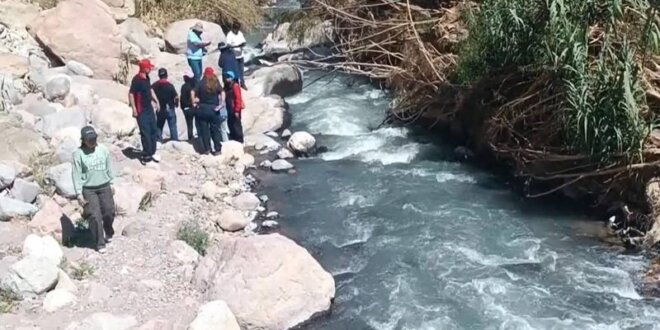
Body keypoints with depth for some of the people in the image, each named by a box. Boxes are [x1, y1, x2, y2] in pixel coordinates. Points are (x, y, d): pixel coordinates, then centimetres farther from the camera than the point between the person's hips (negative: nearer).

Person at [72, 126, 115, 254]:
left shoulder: (103, 150, -1)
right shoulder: (78, 154, -10)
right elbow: (76, 175, -8)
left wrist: (111, 184, 14)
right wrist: (79, 194, -10)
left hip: (104, 187, 3)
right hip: (88, 190, -3)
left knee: (109, 212, 10)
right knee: (95, 216, -5)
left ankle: (109, 233, 39)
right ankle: (100, 243, 9)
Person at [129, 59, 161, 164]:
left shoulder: (146, 77, 6)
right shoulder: (137, 79, -21)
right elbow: (131, 94, -21)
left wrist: (156, 101, 20)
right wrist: (134, 109, -23)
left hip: (149, 108, 9)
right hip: (141, 111, -9)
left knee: (154, 131, 14)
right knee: (145, 133, -3)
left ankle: (152, 153, 27)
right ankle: (146, 156, 6)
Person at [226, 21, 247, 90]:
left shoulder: (240, 33, 6)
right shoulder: (230, 35, -14)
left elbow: (244, 41, 11)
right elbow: (229, 45, -23)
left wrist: (244, 44, -13)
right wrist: (237, 46, -36)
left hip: (240, 55, 6)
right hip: (234, 56, -6)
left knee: (241, 70, 14)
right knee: (235, 71, 0)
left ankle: (242, 83, 27)